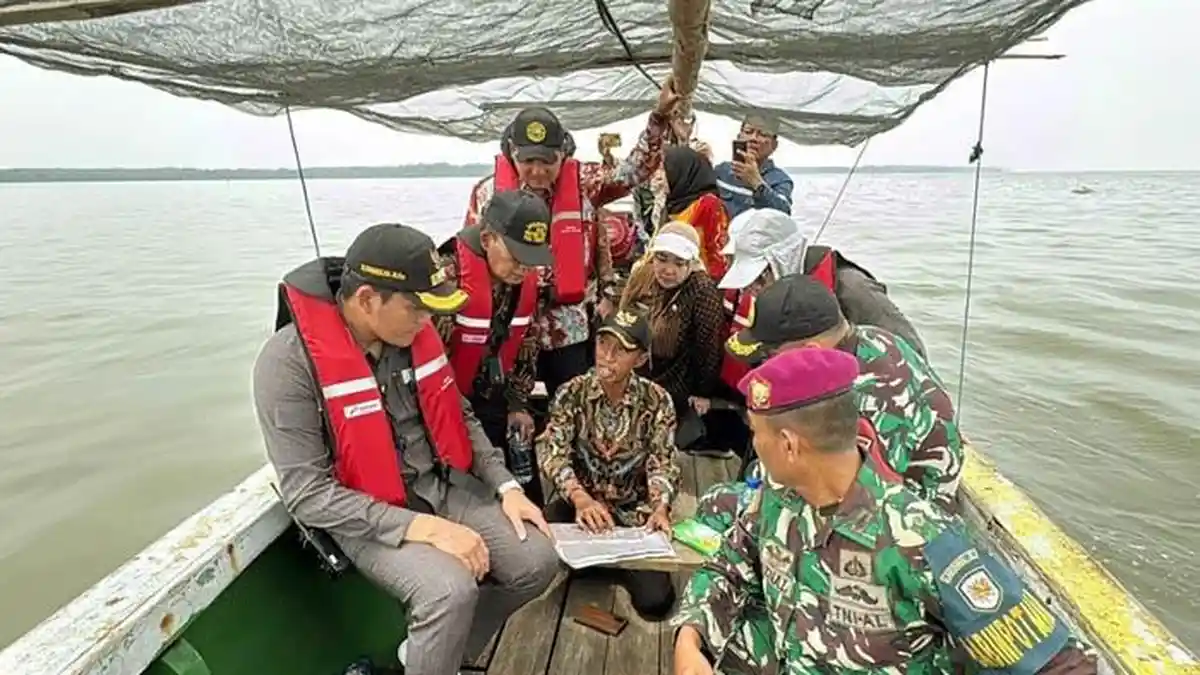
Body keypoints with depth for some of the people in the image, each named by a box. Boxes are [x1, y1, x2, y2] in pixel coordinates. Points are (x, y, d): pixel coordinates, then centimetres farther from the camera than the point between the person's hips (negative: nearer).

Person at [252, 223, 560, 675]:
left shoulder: (413, 335, -2)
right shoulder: (289, 361, -19)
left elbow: (459, 418, 10)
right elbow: (308, 495, -20)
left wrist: (506, 486, -1)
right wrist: (422, 527, -25)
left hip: (442, 485, 6)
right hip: (365, 515, -5)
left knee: (537, 563, -4)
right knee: (450, 590, -30)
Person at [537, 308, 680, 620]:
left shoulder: (657, 401, -8)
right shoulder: (572, 392, -8)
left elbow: (662, 462, -11)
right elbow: (552, 451, -18)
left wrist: (660, 507, -32)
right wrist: (579, 496, -36)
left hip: (634, 511, 0)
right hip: (580, 501, 0)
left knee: (655, 601, -14)